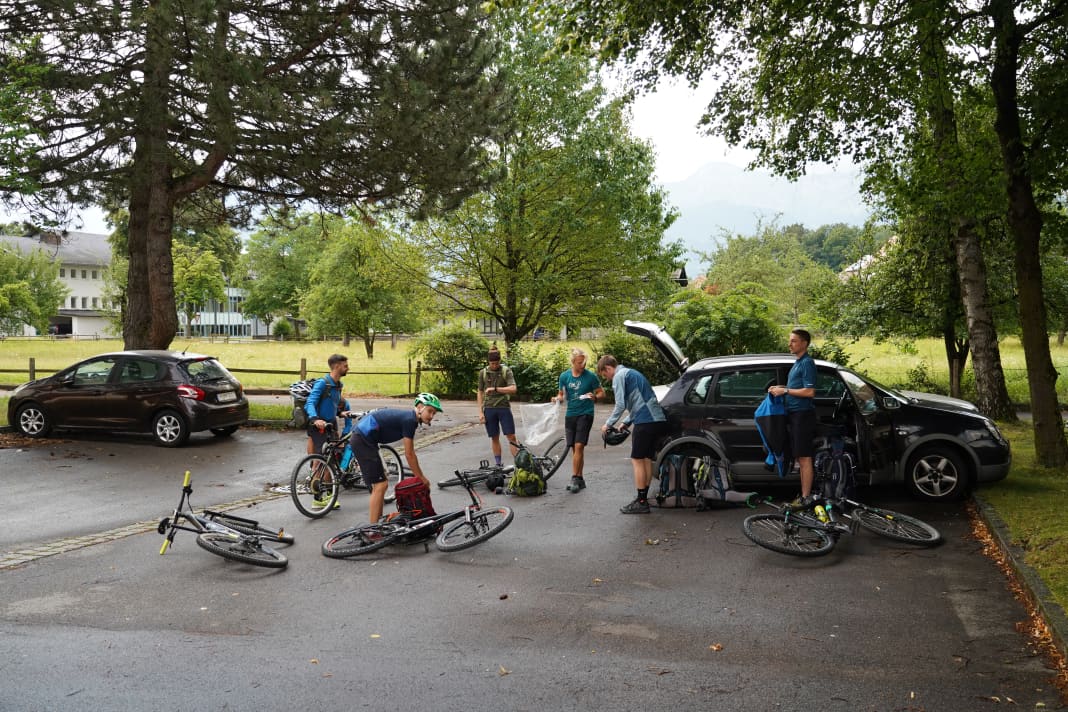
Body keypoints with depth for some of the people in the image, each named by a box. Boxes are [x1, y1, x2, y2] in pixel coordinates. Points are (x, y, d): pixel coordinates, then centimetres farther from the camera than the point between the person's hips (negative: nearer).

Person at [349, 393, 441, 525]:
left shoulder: (408, 416, 14)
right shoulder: (410, 420, -15)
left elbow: (410, 453, 20)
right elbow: (409, 455, -11)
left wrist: (419, 475, 22)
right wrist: (422, 478, -1)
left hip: (361, 439, 10)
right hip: (363, 441, -10)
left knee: (380, 485, 16)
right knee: (380, 485, -9)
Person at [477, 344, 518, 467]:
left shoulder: (506, 371, -3)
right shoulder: (483, 373, 3)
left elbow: (513, 389, -16)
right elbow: (480, 393, 8)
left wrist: (495, 389, -24)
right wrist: (480, 412, 3)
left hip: (503, 407, -2)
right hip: (489, 408, 2)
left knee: (511, 436, -6)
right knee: (494, 438, 6)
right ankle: (498, 465, 15)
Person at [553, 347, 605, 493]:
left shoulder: (590, 376, -5)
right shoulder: (564, 376, 4)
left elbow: (601, 393, 2)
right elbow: (562, 395, 15)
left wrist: (595, 397, -19)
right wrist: (557, 398, -7)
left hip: (585, 414, -4)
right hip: (570, 415, 4)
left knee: (579, 446, -14)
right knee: (574, 448, 6)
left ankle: (575, 478, -12)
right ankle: (580, 479, 15)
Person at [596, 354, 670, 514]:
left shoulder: (619, 376, -4)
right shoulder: (632, 373, 26)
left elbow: (621, 405, -11)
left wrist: (608, 424, 0)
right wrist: (626, 423, 28)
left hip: (645, 422, -9)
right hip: (658, 420, 9)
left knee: (637, 460, -2)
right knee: (647, 459, 15)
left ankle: (641, 502, 0)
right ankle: (643, 498, 21)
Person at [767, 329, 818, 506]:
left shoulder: (807, 363, -12)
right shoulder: (798, 363, 19)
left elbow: (809, 392, -19)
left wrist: (785, 390, -14)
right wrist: (781, 389, 12)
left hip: (803, 414, -10)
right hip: (794, 414, 10)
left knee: (805, 458, -7)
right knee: (800, 458, 13)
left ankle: (806, 497, -3)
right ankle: (805, 494, 19)